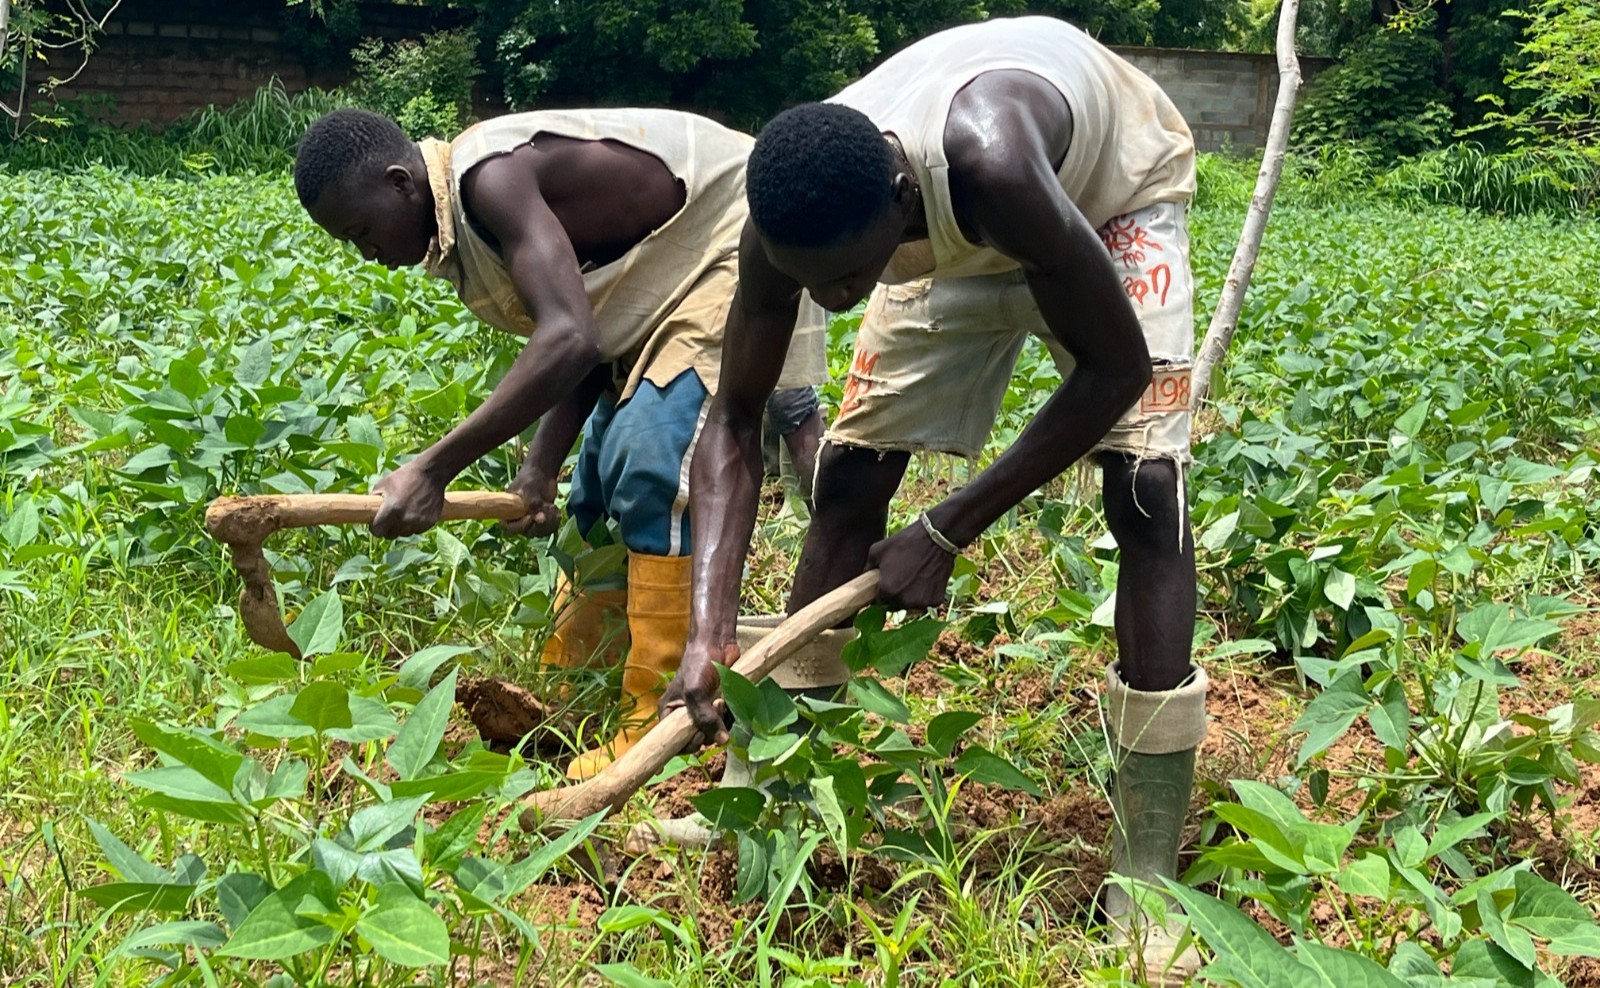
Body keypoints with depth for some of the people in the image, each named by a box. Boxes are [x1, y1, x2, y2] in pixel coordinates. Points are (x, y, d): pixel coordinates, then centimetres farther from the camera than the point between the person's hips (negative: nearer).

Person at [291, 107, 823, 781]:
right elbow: (581, 347, 2)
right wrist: (540, 468, -12)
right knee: (602, 465, 12)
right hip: (664, 274, 11)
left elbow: (569, 339, -38)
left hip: (732, 245, -11)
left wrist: (433, 468, -37)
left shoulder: (491, 176, -27)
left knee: (650, 463, -21)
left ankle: (655, 728, -16)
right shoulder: (464, 225, 3)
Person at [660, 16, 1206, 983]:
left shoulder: (989, 166, -46)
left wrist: (948, 531, -31)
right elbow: (735, 420, -21)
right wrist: (711, 626, -33)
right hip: (957, 235, 5)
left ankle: (1147, 877, -15)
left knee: (1146, 485, -20)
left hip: (1114, 186, -4)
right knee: (848, 470, -3)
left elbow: (1115, 367, -34)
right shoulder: (798, 216, -31)